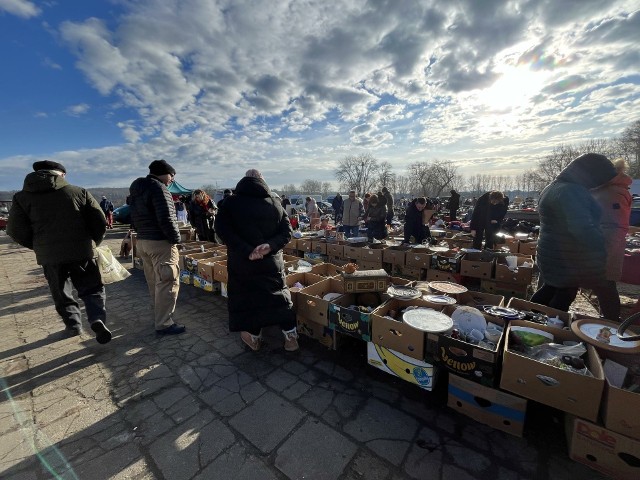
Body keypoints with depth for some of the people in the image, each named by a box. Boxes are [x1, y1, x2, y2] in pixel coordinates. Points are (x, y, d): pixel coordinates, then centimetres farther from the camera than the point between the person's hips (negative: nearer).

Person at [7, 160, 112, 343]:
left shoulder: (22, 197, 4)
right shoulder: (79, 192, 1)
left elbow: (16, 230, 3)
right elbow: (100, 222, -2)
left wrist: (40, 247, 17)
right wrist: (92, 243, 12)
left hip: (49, 256, 1)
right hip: (82, 251, -1)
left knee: (62, 294, 18)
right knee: (92, 289, 9)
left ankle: (73, 325, 26)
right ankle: (97, 319, -10)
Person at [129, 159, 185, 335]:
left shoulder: (137, 189, 16)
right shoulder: (159, 188, -14)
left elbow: (134, 218, 18)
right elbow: (166, 218, -22)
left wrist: (142, 234, 17)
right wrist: (176, 239, -12)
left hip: (142, 241, 10)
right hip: (160, 243, -10)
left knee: (154, 282, 18)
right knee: (167, 283, -3)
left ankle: (158, 315, 30)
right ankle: (164, 324, 3)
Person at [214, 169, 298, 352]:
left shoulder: (231, 202, -3)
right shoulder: (275, 203, 1)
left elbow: (222, 229, -15)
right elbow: (287, 231, -5)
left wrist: (247, 250, -19)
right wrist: (270, 245, -17)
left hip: (241, 263, -1)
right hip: (272, 262, 1)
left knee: (247, 297, 14)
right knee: (279, 296, 13)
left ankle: (254, 338, 27)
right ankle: (291, 336, 18)